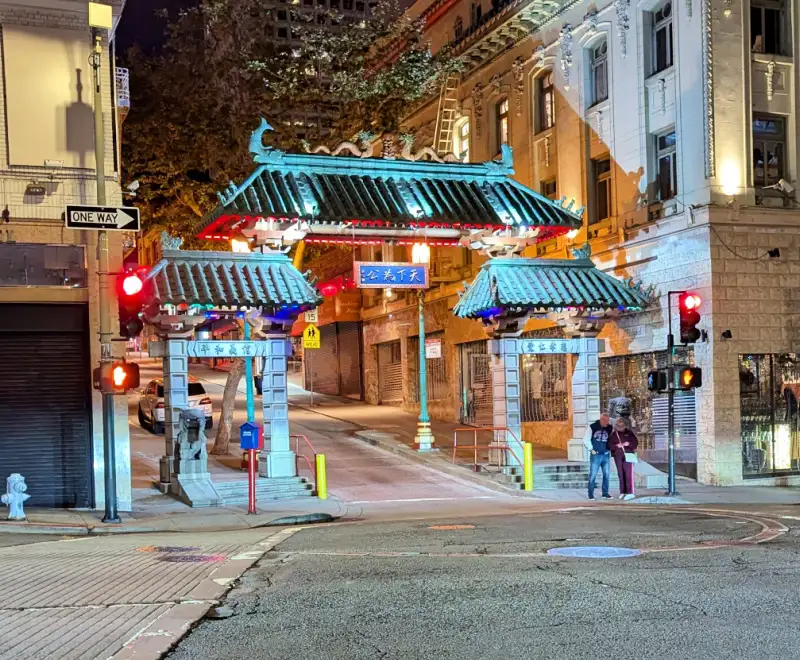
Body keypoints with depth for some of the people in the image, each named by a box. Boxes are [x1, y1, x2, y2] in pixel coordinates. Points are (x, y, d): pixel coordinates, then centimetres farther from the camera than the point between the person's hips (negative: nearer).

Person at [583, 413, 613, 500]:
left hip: (606, 455, 3)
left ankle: (605, 493, 16)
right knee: (593, 475, -3)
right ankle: (591, 494, 4)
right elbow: (586, 440, -3)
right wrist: (591, 449, -5)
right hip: (595, 455, -3)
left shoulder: (610, 428, 2)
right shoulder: (592, 427, -6)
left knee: (606, 474, 6)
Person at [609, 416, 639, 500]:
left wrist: (628, 444, -14)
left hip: (628, 455, -2)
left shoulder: (629, 433, 6)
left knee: (628, 474, -8)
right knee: (620, 474, 4)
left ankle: (630, 493, -9)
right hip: (618, 456, 3)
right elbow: (610, 445, 4)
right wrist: (616, 446, -14)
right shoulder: (614, 434, 10)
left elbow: (636, 442, 3)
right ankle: (622, 492, 9)